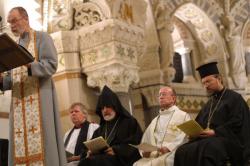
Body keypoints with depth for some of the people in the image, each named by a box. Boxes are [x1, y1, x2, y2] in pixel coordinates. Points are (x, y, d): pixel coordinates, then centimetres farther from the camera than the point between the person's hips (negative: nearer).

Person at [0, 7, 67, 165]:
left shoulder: (42, 38, 5)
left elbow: (52, 64, -9)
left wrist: (27, 65, -23)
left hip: (39, 100, -6)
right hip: (19, 102, 6)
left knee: (40, 143, -13)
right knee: (20, 149, -3)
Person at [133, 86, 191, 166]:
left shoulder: (183, 116, 11)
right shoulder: (155, 121, 29)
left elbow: (185, 138, -5)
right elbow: (145, 141, 23)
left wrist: (169, 147, -20)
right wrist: (144, 151, 0)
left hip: (172, 154, -4)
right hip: (153, 156, 4)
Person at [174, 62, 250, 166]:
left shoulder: (234, 98, 6)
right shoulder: (209, 104, 27)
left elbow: (237, 124, -6)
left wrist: (215, 132, -16)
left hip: (226, 140, -6)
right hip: (207, 140, 6)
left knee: (205, 151, -40)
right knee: (182, 152, -25)